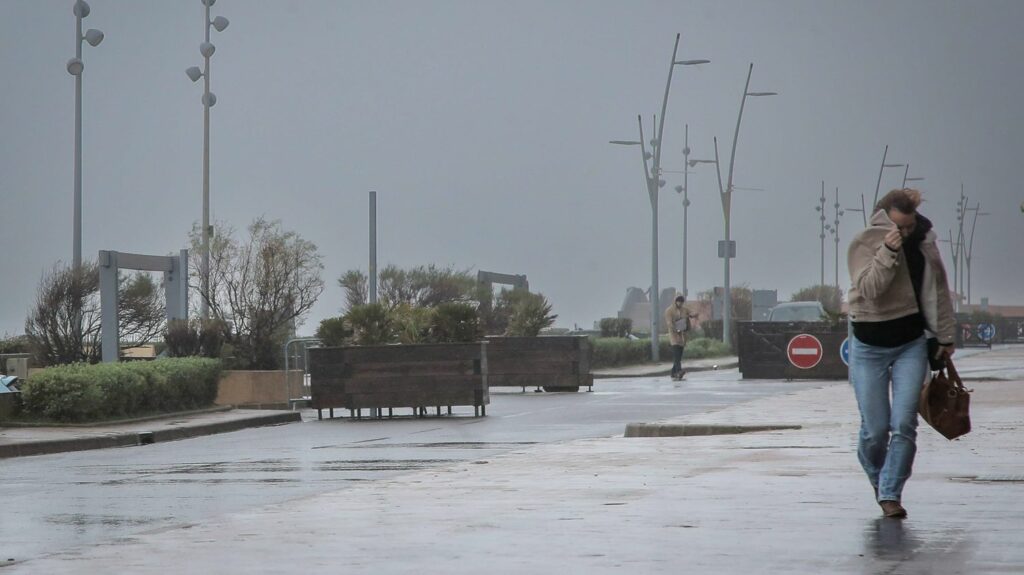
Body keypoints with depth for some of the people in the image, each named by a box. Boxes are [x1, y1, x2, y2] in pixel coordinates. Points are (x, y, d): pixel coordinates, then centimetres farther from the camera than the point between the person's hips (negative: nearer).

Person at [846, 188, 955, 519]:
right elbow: (868, 288, -24)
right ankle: (876, 476, 31)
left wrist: (944, 336, 14)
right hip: (869, 347, -2)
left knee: (904, 424, -9)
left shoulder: (923, 242, 1)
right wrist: (888, 252, -33)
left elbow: (937, 291, 10)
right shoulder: (863, 244, -10)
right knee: (875, 428, 1)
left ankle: (891, 493, 0)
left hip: (911, 344, 2)